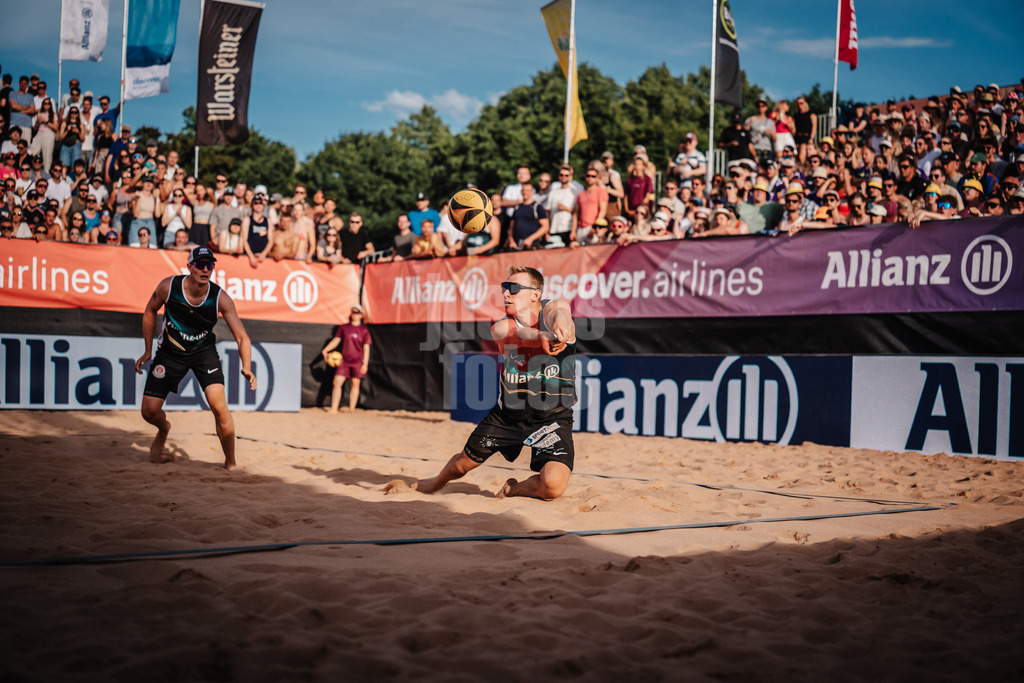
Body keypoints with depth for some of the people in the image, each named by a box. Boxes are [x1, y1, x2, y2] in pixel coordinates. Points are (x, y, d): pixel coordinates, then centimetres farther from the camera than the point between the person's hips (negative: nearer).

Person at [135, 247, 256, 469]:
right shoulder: (168, 287, -19)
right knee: (149, 411, -2)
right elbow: (150, 312, 2)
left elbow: (242, 337, -20)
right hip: (170, 351, 1)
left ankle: (230, 464, -5)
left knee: (219, 406, -20)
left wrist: (247, 368, -36)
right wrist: (148, 351, 2)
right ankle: (164, 429, 38)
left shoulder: (220, 298, -22)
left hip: (204, 351, -1)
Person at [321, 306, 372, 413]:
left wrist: (365, 364, -7)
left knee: (355, 384, 1)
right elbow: (336, 340, 11)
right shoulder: (344, 328, 8)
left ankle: (352, 408, 9)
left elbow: (366, 347, -1)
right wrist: (325, 350, -3)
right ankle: (334, 408, -3)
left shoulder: (364, 330, 1)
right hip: (344, 360, 2)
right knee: (337, 383, -5)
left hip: (357, 361, -2)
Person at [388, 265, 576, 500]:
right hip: (508, 412, 3)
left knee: (553, 486, -25)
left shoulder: (552, 310, -15)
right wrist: (542, 336, -56)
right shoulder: (501, 327, -10)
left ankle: (512, 489, 10)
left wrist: (560, 324, -65)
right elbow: (518, 333, -34)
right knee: (465, 461, 17)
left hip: (552, 419, -3)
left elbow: (560, 312, -40)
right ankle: (433, 485, 53)